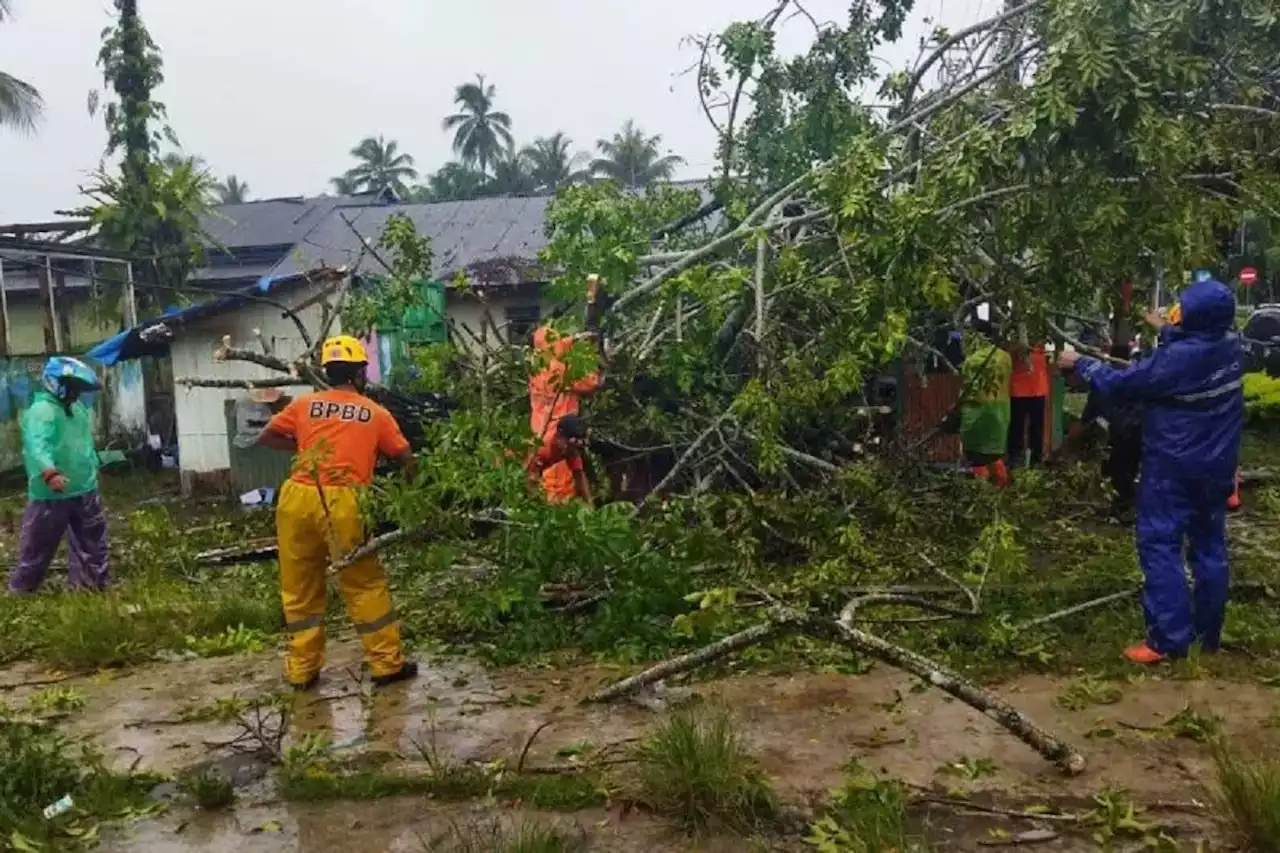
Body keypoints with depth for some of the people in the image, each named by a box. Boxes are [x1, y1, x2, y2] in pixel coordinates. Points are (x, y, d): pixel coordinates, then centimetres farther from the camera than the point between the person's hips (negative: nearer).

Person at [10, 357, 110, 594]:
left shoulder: (77, 408, 9)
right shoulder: (41, 411, -19)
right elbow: (37, 446, -36)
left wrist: (92, 469, 31)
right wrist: (49, 473, -51)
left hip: (85, 491, 8)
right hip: (51, 495, -8)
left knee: (91, 542, 16)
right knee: (38, 547, 4)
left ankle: (89, 587, 28)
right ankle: (20, 591, 18)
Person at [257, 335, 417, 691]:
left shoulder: (305, 404, 14)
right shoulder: (376, 413, 13)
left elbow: (266, 437, 17)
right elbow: (406, 459, 21)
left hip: (298, 498, 2)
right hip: (341, 504, -2)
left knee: (300, 588, 14)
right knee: (365, 585, 10)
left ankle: (302, 670, 21)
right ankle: (388, 663, 15)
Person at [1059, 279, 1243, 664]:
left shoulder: (1174, 359, -24)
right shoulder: (1229, 346, -3)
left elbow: (1120, 384, -15)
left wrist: (1081, 364, -1)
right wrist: (1167, 331, 33)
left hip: (1173, 468, -7)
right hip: (1216, 467, 8)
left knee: (1159, 546, -2)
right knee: (1209, 547, 14)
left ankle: (1169, 639, -5)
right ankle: (1209, 633, 24)